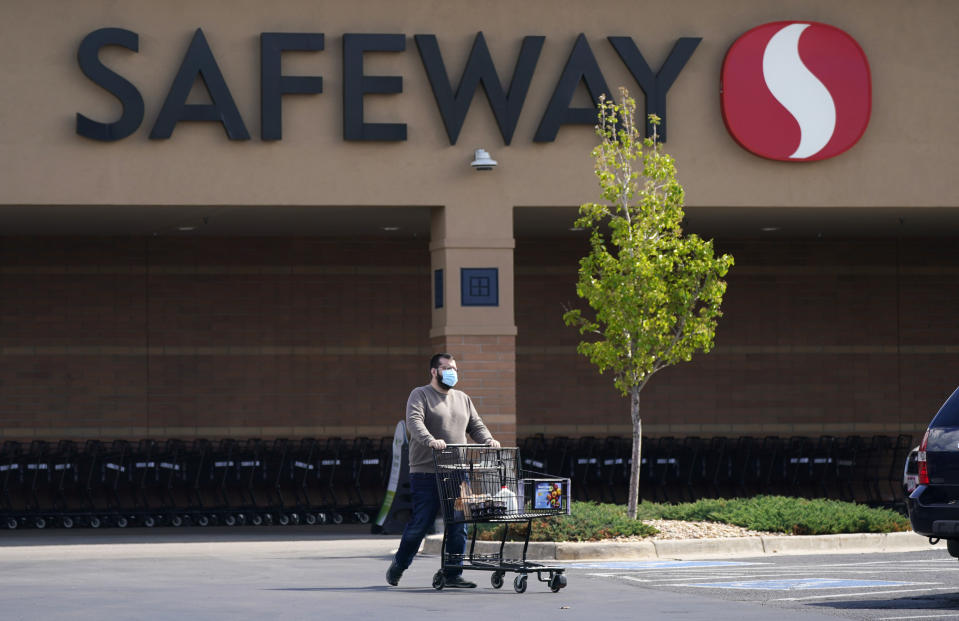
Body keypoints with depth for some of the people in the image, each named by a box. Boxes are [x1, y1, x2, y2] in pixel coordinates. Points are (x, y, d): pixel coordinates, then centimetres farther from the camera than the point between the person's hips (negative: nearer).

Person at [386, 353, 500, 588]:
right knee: (421, 523, -4)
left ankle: (453, 575, 6)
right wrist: (430, 440, -33)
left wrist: (488, 440, -2)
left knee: (458, 526, 0)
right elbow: (414, 421, -16)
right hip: (426, 472, -6)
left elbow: (476, 426, 20)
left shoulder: (463, 399, 21)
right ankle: (398, 565, 16)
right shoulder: (420, 395, 1)